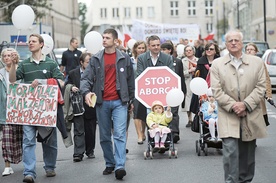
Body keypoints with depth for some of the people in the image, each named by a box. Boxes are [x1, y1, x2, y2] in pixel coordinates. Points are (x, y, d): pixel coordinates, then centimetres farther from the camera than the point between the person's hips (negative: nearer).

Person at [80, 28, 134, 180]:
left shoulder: (124, 58, 4)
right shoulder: (95, 59, 5)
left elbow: (131, 80, 11)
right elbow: (86, 78, -1)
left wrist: (130, 99, 13)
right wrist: (86, 92, -20)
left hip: (119, 102, -2)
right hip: (102, 102, 2)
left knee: (119, 134, -13)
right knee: (104, 136, 9)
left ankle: (120, 166, -18)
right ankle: (109, 164, 22)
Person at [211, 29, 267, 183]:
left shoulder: (257, 62, 6)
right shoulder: (217, 64, 4)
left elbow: (260, 87, -1)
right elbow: (217, 90, -3)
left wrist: (245, 104, -13)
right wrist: (233, 105, -14)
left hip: (250, 117, 2)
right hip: (229, 117, -2)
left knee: (248, 154, 11)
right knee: (231, 152, -12)